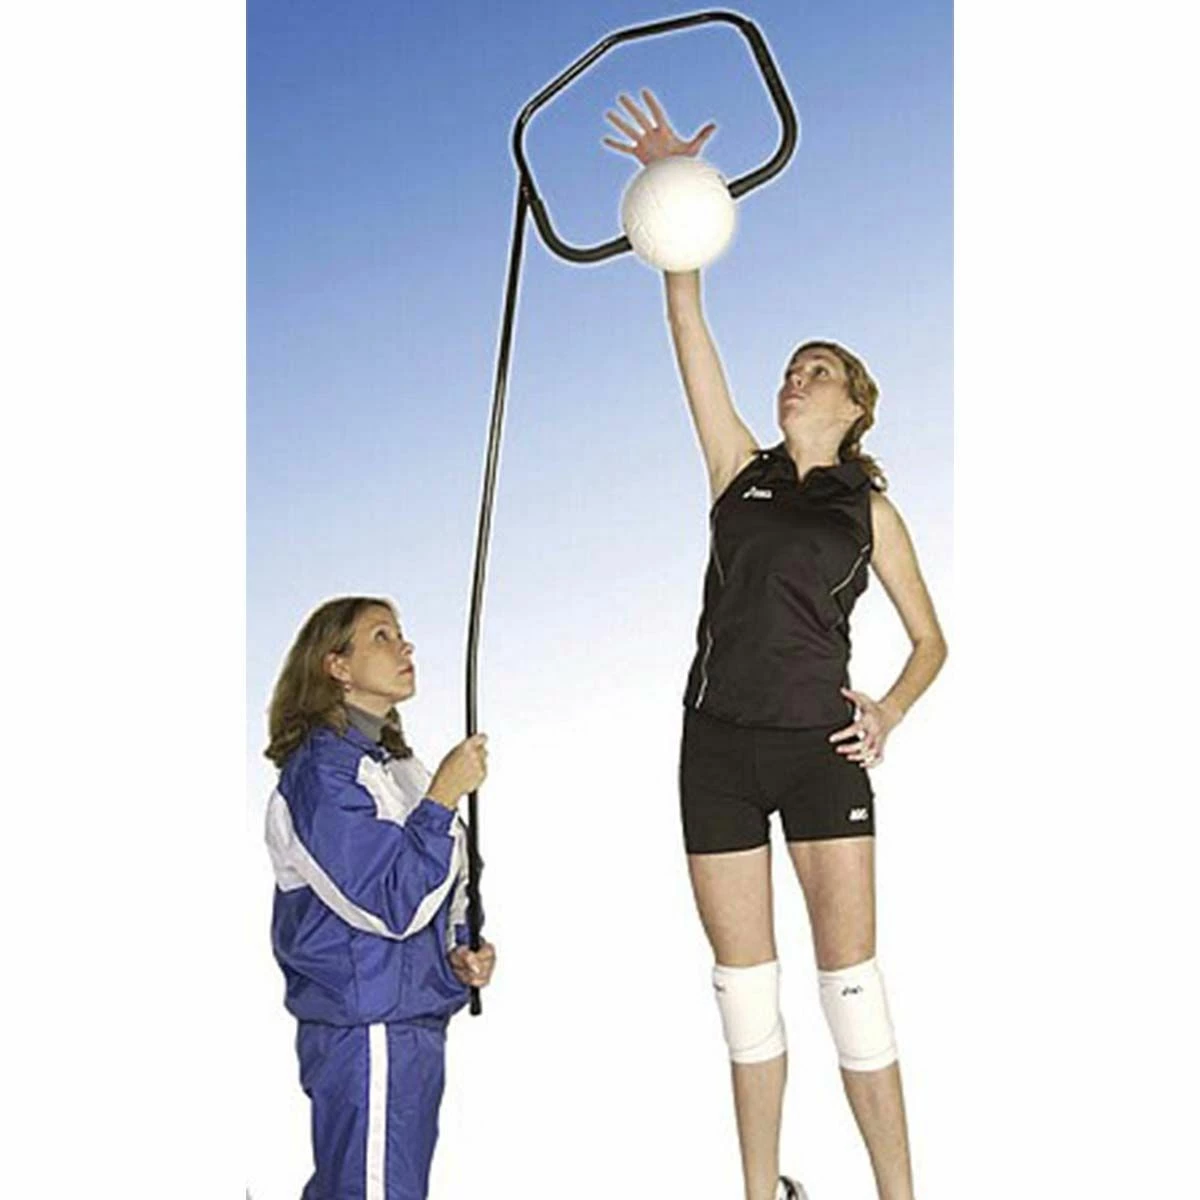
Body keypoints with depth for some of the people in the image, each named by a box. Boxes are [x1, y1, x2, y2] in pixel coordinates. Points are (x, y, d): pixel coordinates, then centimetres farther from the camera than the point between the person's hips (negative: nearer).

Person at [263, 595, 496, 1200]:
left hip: (415, 1023, 9)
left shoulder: (395, 762, 15)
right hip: (365, 1030, -9)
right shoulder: (321, 769, -15)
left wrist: (459, 952, 5)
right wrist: (444, 797, -21)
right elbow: (390, 903, -22)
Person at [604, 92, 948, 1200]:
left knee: (852, 983, -3)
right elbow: (689, 327, 5)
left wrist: (889, 713, -10)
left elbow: (930, 640, 11)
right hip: (719, 746, 2)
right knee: (744, 987, 7)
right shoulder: (741, 473, 11)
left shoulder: (869, 507, 7)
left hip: (819, 748, -2)